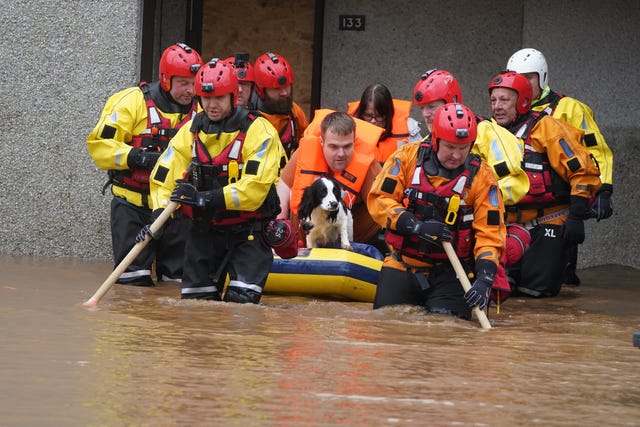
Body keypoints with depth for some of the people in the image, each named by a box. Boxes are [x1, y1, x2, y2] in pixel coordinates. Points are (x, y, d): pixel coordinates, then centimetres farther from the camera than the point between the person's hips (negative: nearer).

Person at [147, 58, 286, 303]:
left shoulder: (258, 131, -13)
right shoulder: (190, 132, 3)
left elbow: (256, 187, -23)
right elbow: (163, 177, 0)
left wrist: (207, 198, -28)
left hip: (249, 230, -4)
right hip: (205, 228, 4)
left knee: (242, 300, -15)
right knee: (195, 301, 3)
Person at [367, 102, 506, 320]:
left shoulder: (481, 176, -5)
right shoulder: (407, 157, -3)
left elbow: (490, 233, -8)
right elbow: (379, 199, -5)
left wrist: (484, 278, -23)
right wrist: (417, 226, -19)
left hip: (449, 272, -1)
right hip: (402, 266, 1)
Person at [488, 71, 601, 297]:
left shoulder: (545, 128, -9)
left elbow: (583, 171, -13)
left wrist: (576, 217, -17)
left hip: (547, 225, -6)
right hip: (512, 226, 6)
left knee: (535, 287, -13)